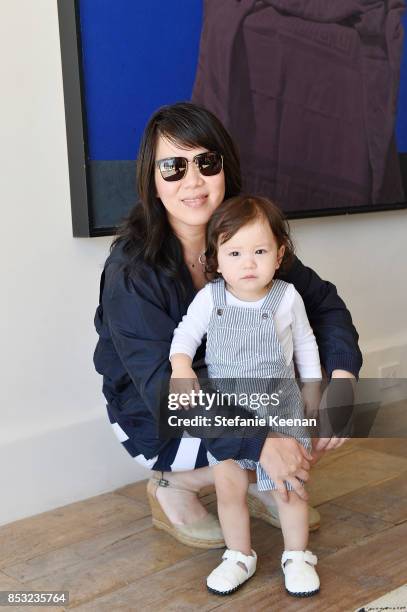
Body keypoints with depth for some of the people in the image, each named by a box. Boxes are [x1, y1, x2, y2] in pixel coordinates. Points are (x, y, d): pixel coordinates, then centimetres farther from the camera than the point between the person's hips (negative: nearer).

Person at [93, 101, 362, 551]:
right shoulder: (132, 272, -27)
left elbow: (322, 300, -10)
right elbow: (165, 387, -32)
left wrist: (341, 375, -30)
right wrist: (260, 442, -44)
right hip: (155, 422, -5)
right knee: (277, 445, -22)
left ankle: (261, 489, 9)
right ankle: (173, 489, -1)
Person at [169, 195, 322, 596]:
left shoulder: (287, 297, -11)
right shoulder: (209, 298, -12)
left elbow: (305, 345, 4)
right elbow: (184, 336, 1)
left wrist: (312, 393, 10)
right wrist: (180, 368, -19)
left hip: (280, 411, -1)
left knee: (289, 488, 7)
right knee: (229, 489, 9)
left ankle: (297, 556, 29)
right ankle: (239, 556, 30)